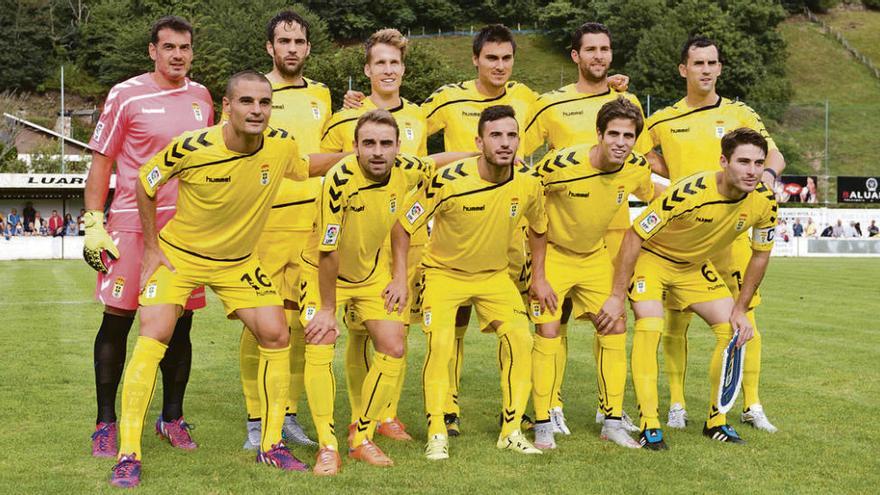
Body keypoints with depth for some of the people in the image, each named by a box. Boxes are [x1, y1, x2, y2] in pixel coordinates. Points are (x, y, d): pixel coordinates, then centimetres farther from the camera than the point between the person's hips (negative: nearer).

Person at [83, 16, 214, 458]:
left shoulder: (201, 97, 11)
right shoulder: (126, 95, -2)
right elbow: (101, 161, 0)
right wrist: (93, 222, -6)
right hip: (131, 224, -4)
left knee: (180, 322, 6)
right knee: (117, 319, -1)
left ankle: (172, 418, 19)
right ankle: (106, 422, 10)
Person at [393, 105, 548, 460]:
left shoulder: (528, 184, -13)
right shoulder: (448, 181, -25)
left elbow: (538, 230, 8)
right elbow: (403, 226, -14)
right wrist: (400, 277, -17)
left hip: (495, 275, 3)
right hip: (444, 273, -3)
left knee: (520, 338, -10)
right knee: (440, 343, -19)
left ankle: (511, 431, 4)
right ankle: (436, 434, -4)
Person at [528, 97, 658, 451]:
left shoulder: (637, 169, -14)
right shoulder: (561, 165, -28)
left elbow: (651, 197, 11)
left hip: (596, 256, 4)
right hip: (552, 253, -4)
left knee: (615, 329, 0)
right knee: (548, 332, -9)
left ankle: (612, 421, 13)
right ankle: (543, 425, 4)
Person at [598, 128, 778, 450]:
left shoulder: (764, 201, -19)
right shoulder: (688, 193, -35)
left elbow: (760, 254, -1)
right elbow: (634, 236, -27)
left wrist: (741, 309, -2)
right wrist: (617, 297, -25)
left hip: (697, 267, 5)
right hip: (652, 257, -5)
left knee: (734, 330, -4)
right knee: (649, 328, -24)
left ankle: (716, 420, 12)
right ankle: (649, 425, -13)